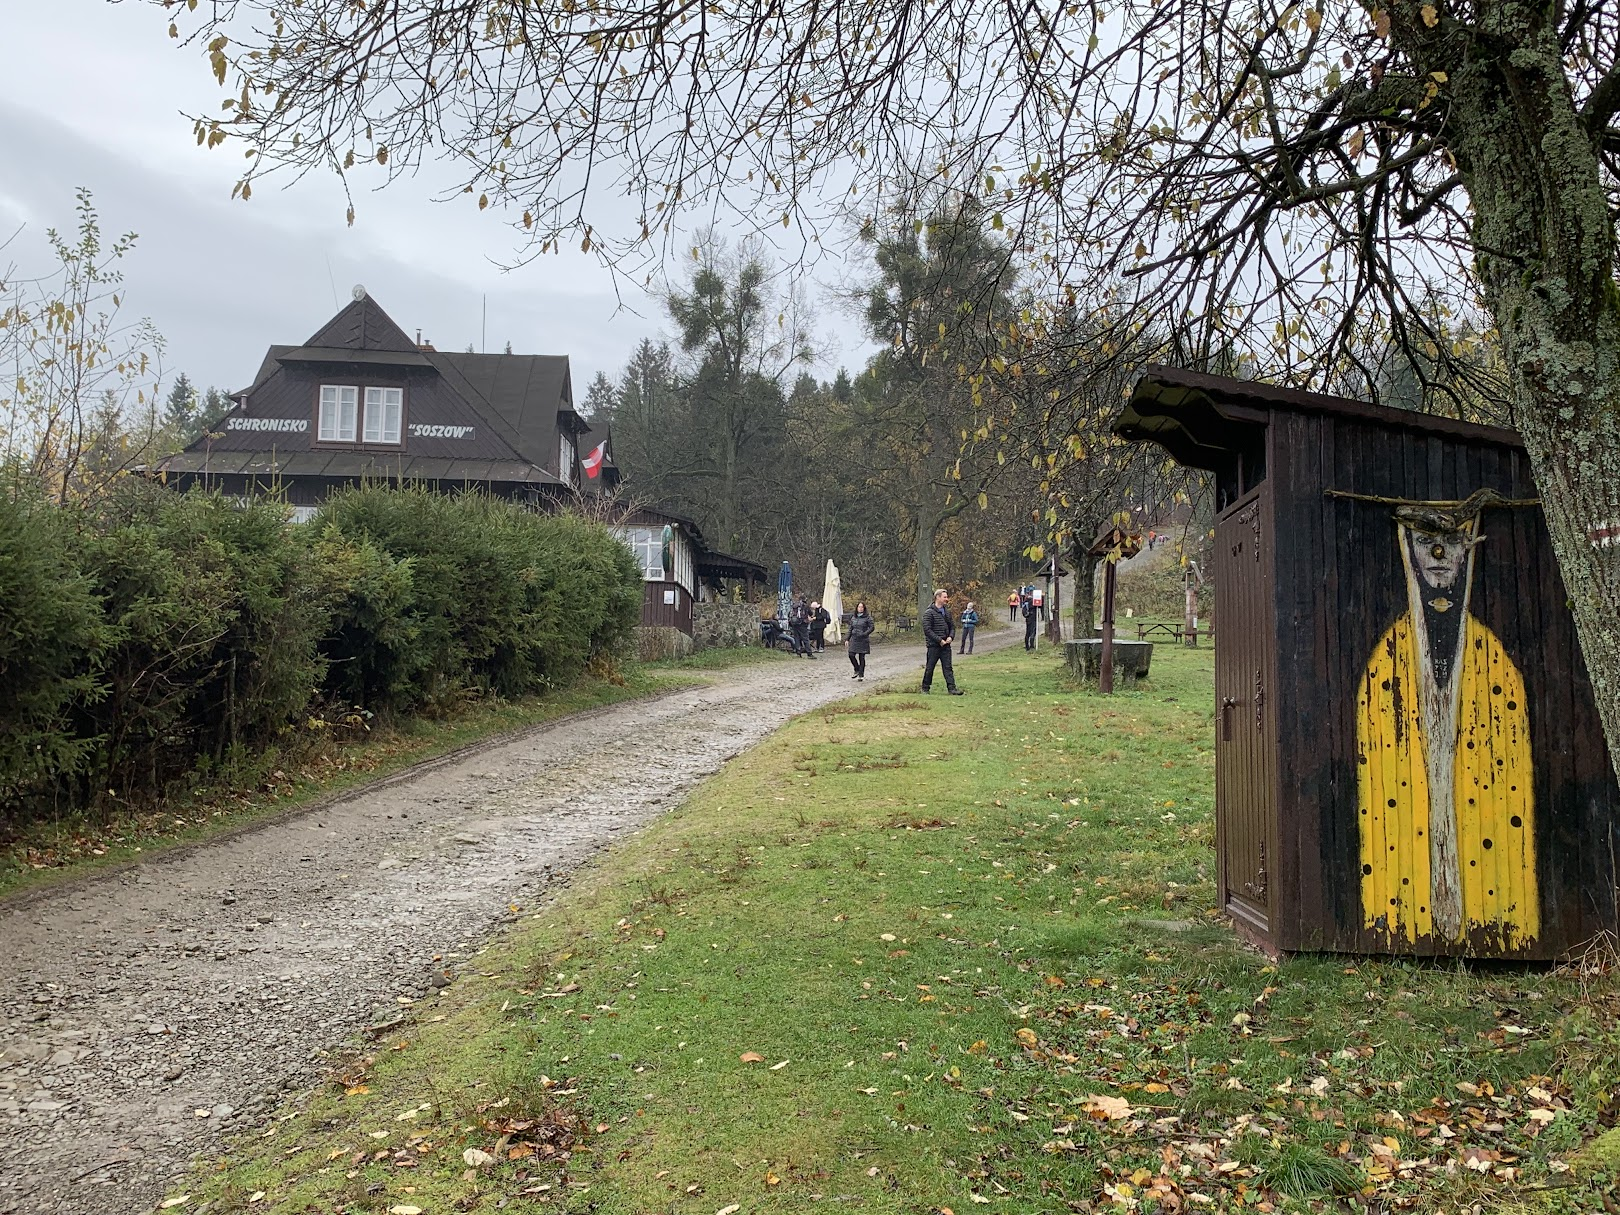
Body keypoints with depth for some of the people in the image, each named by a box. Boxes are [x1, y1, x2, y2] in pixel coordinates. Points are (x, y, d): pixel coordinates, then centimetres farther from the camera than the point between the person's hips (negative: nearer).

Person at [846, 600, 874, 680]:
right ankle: (857, 670, 18)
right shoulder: (853, 617, 11)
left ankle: (861, 675, 8)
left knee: (861, 657, -1)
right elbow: (850, 629, 15)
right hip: (854, 640, 4)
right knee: (851, 655, -5)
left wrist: (864, 634, -19)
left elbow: (872, 627, -8)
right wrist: (847, 639, 11)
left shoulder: (867, 617, -4)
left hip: (863, 640, -4)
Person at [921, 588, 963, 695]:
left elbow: (951, 627, 20)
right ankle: (925, 688, 16)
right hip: (934, 645, -5)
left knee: (948, 667, 1)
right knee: (930, 668, 4)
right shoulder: (929, 613, -9)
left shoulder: (947, 612, 13)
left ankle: (951, 688, -3)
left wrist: (950, 637, -1)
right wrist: (939, 640, -17)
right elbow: (927, 630, -15)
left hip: (946, 645, 5)